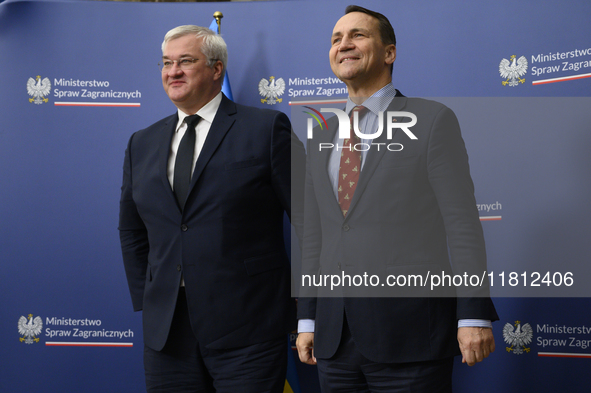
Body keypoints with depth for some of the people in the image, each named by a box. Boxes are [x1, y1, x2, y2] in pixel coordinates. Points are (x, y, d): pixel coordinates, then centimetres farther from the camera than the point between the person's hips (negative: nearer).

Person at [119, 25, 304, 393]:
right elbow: (132, 234, 21)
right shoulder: (142, 145, 12)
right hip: (166, 333, 5)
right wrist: (146, 304, 13)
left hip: (248, 331, -4)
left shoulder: (266, 128, -3)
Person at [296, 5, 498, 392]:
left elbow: (463, 225, -6)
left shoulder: (432, 120, -1)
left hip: (409, 333, -5)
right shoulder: (322, 139, 16)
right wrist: (307, 319, 13)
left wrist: (474, 315, -11)